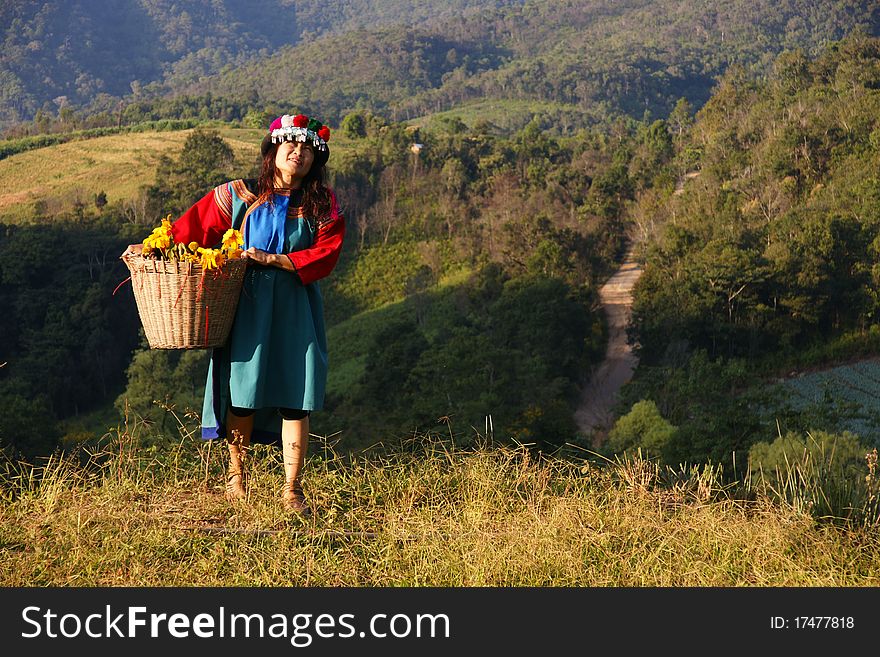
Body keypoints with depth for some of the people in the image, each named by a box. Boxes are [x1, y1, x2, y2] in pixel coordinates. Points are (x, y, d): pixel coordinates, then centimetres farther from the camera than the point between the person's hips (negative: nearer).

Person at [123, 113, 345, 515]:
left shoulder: (322, 207, 5)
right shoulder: (239, 196, 5)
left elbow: (325, 255, -5)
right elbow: (194, 227, 5)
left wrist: (273, 259, -15)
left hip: (294, 309, 0)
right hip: (246, 304, 0)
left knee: (295, 398, -2)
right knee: (242, 390, 2)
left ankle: (293, 490, 2)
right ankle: (236, 473, 22)